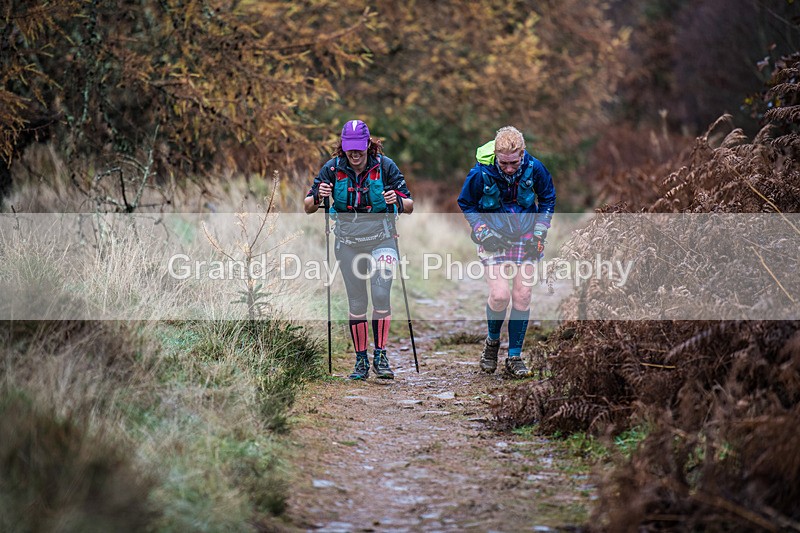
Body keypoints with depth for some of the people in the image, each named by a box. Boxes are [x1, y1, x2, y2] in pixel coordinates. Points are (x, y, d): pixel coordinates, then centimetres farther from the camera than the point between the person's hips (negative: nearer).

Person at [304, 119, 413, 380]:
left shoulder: (385, 166, -10)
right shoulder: (333, 168, -6)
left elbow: (409, 206, -6)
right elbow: (308, 207, -2)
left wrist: (398, 201, -28)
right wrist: (318, 197, -24)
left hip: (380, 238, -2)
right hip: (348, 241, 2)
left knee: (381, 294, -16)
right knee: (357, 302, 4)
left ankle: (380, 356, -6)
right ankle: (361, 361, 14)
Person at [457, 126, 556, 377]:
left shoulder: (534, 168, -14)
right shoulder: (481, 173, -19)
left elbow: (548, 198, 6)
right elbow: (466, 203, 0)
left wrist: (540, 232, -2)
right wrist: (482, 231, -11)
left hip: (525, 238, 2)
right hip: (494, 238, -2)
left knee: (522, 296, -2)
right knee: (500, 295, -15)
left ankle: (515, 356, 10)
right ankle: (492, 341, 14)